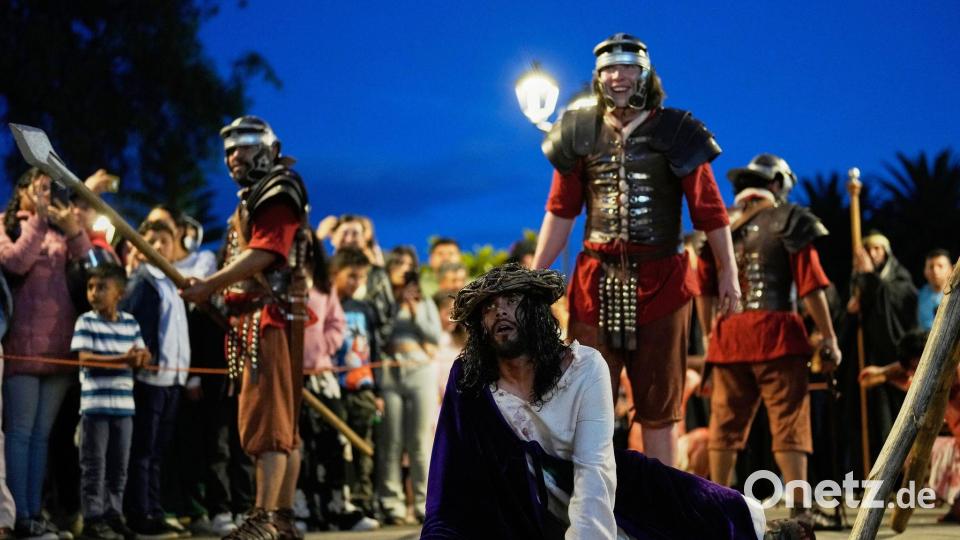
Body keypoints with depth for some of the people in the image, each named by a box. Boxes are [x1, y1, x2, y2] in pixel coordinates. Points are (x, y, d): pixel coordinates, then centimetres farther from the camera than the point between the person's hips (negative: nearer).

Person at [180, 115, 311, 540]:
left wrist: (210, 285, -18)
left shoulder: (277, 193, -6)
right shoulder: (252, 199, 24)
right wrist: (212, 290, 8)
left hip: (272, 316, -10)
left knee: (267, 418, -15)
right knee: (283, 424, 10)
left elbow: (263, 254, -18)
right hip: (252, 317, 10)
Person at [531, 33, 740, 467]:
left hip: (660, 281, -1)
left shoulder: (674, 133, 1)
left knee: (659, 404, 6)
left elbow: (709, 209, 1)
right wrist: (535, 276, 6)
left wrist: (728, 272, -3)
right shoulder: (580, 134, 7)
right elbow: (560, 212, 10)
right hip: (596, 281, 2)